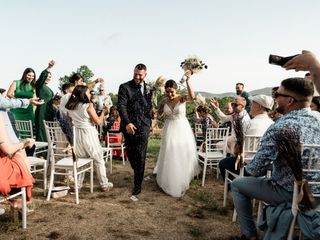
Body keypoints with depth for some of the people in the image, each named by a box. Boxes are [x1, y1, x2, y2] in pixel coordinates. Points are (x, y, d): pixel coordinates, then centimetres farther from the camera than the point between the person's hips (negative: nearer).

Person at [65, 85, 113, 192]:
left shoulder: (70, 107, 3)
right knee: (99, 160, 8)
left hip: (77, 134, 6)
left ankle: (77, 184, 19)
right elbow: (97, 121, -10)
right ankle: (104, 184, 14)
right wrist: (103, 112, 6)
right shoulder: (88, 106, -14)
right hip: (89, 134, -5)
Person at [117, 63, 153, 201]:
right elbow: (121, 106, -12)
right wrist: (127, 123, -24)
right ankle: (139, 175, 36)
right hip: (130, 126, -1)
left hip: (144, 125, 1)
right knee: (130, 154, 9)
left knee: (140, 157, -5)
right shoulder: (124, 87, -1)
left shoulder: (148, 88, 11)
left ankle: (137, 190, -1)